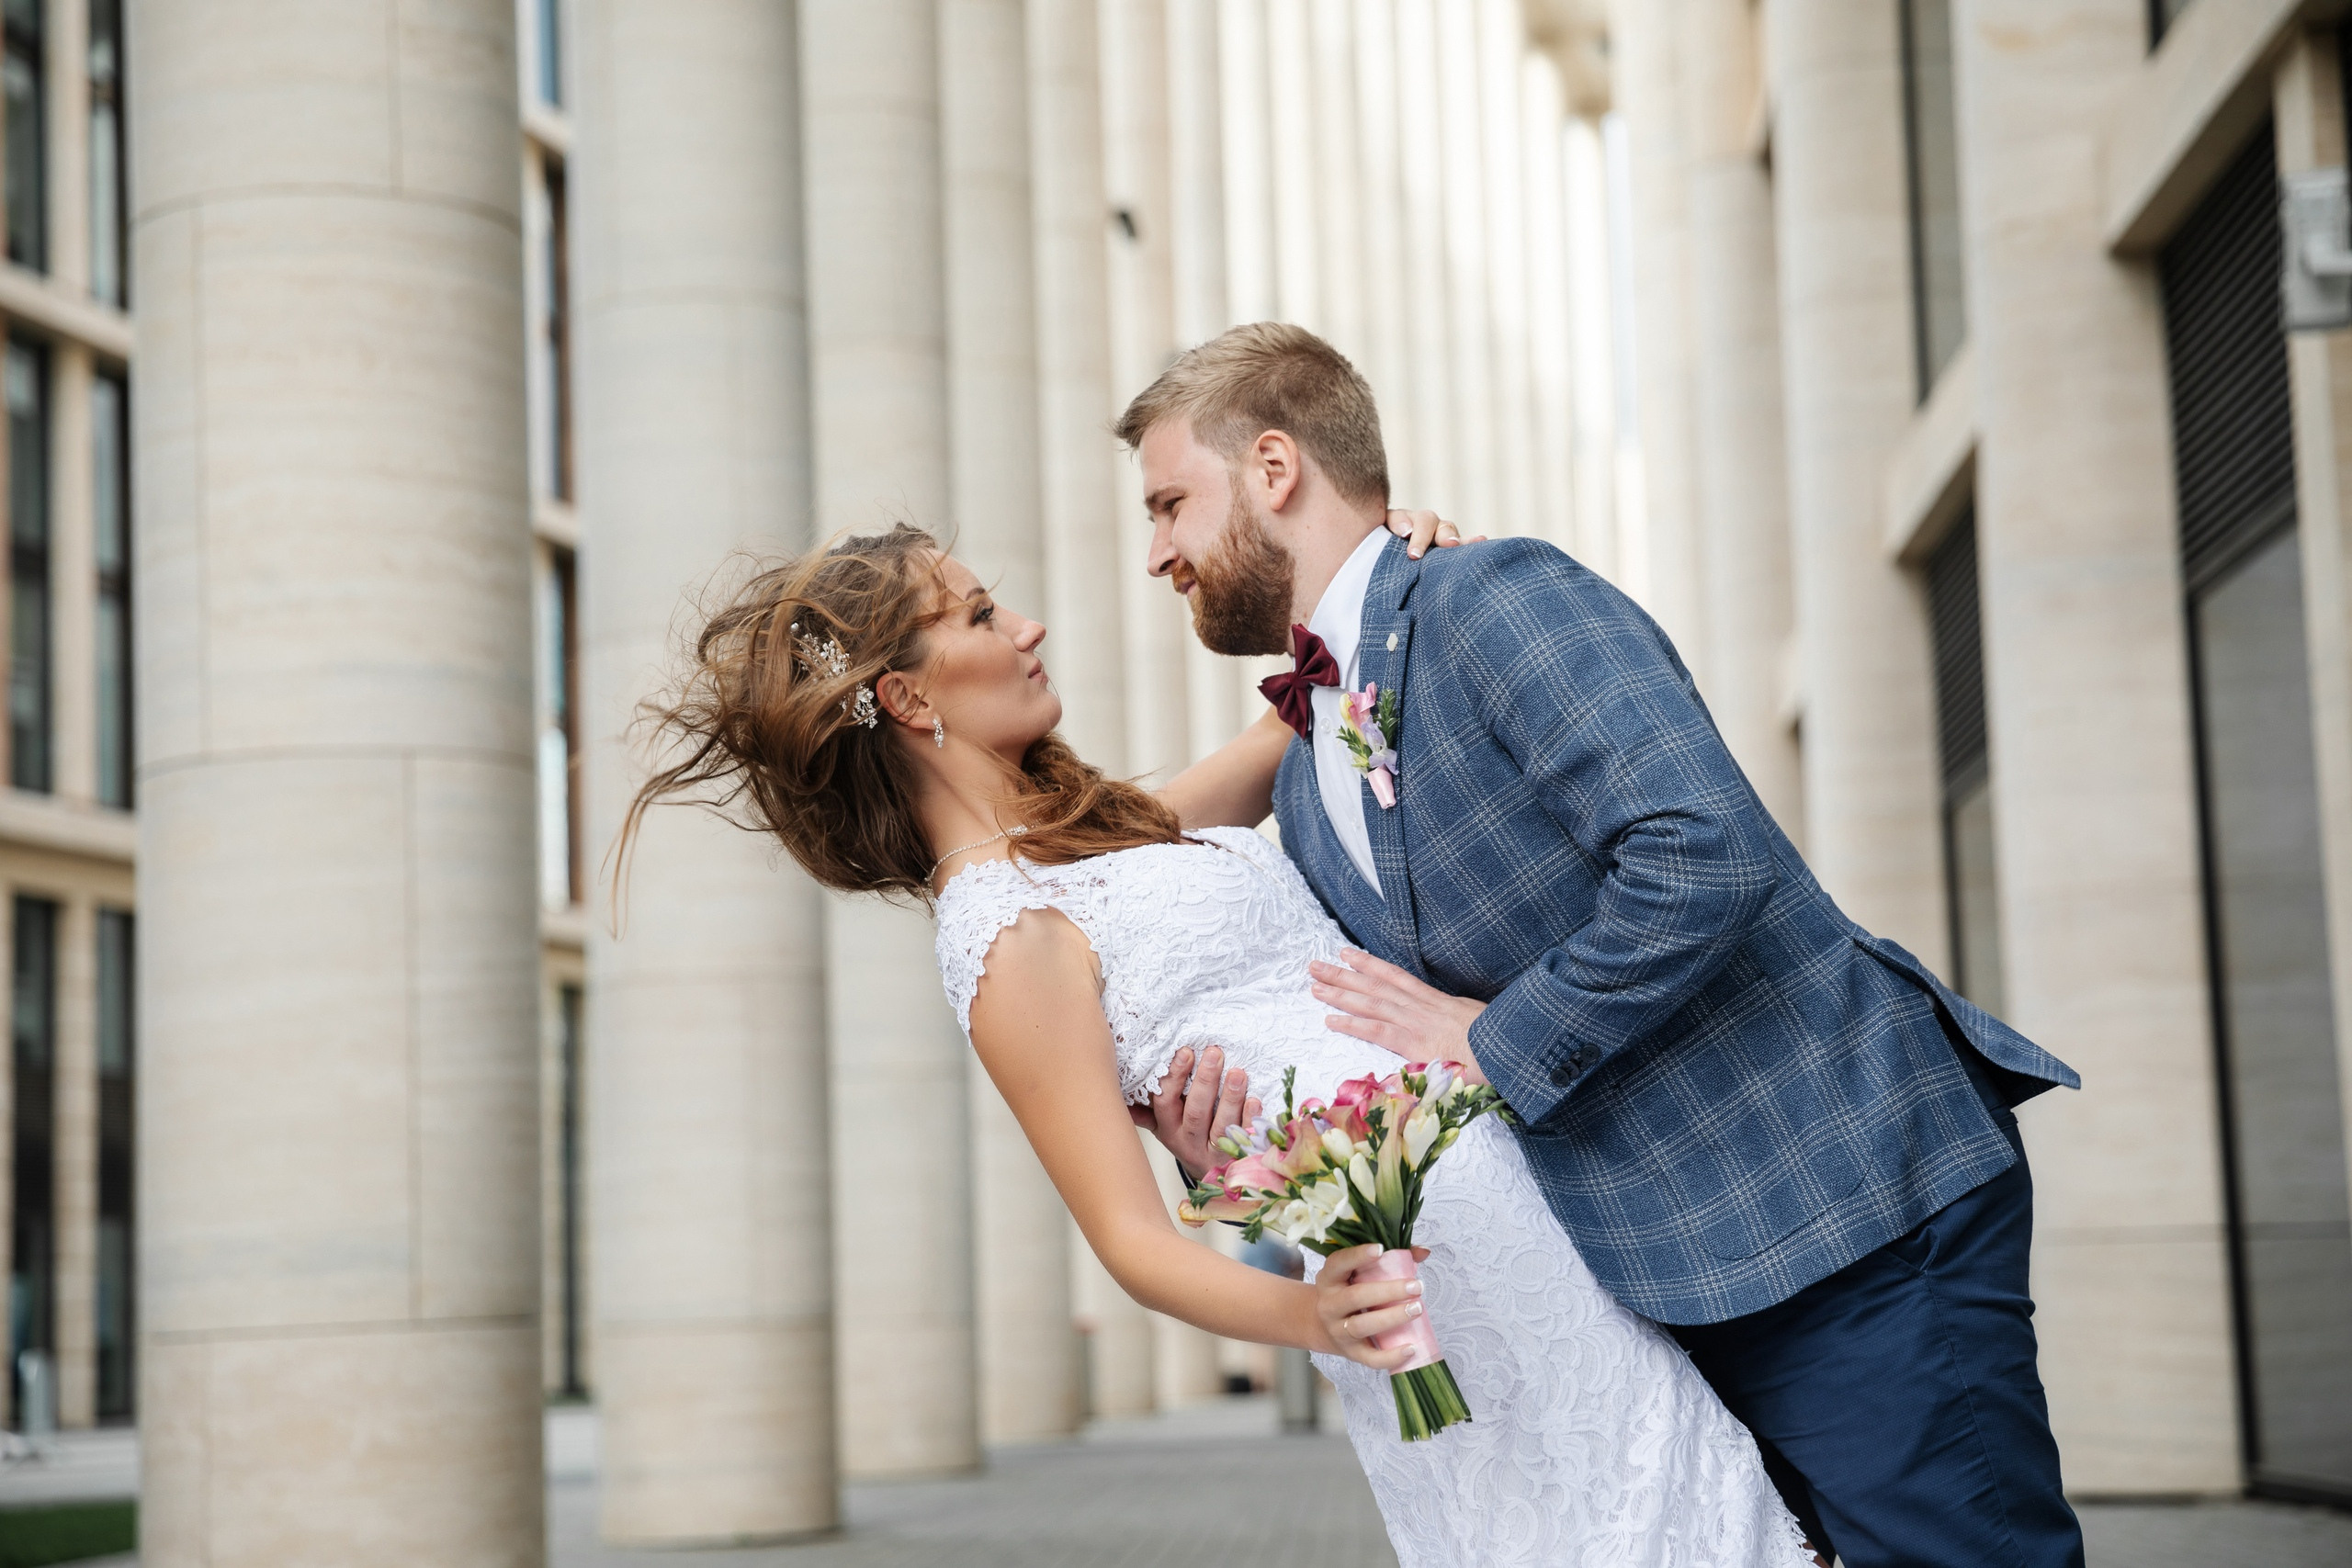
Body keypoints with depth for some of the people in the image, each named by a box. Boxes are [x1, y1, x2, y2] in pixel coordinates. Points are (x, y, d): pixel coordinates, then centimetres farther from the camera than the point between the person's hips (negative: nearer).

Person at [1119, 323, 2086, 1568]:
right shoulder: (1305, 793, 16)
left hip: (1853, 1208, -9)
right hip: (1669, 1280, 9)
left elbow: (1704, 857, -25)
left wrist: (1500, 1043, -15)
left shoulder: (1492, 597, -12)